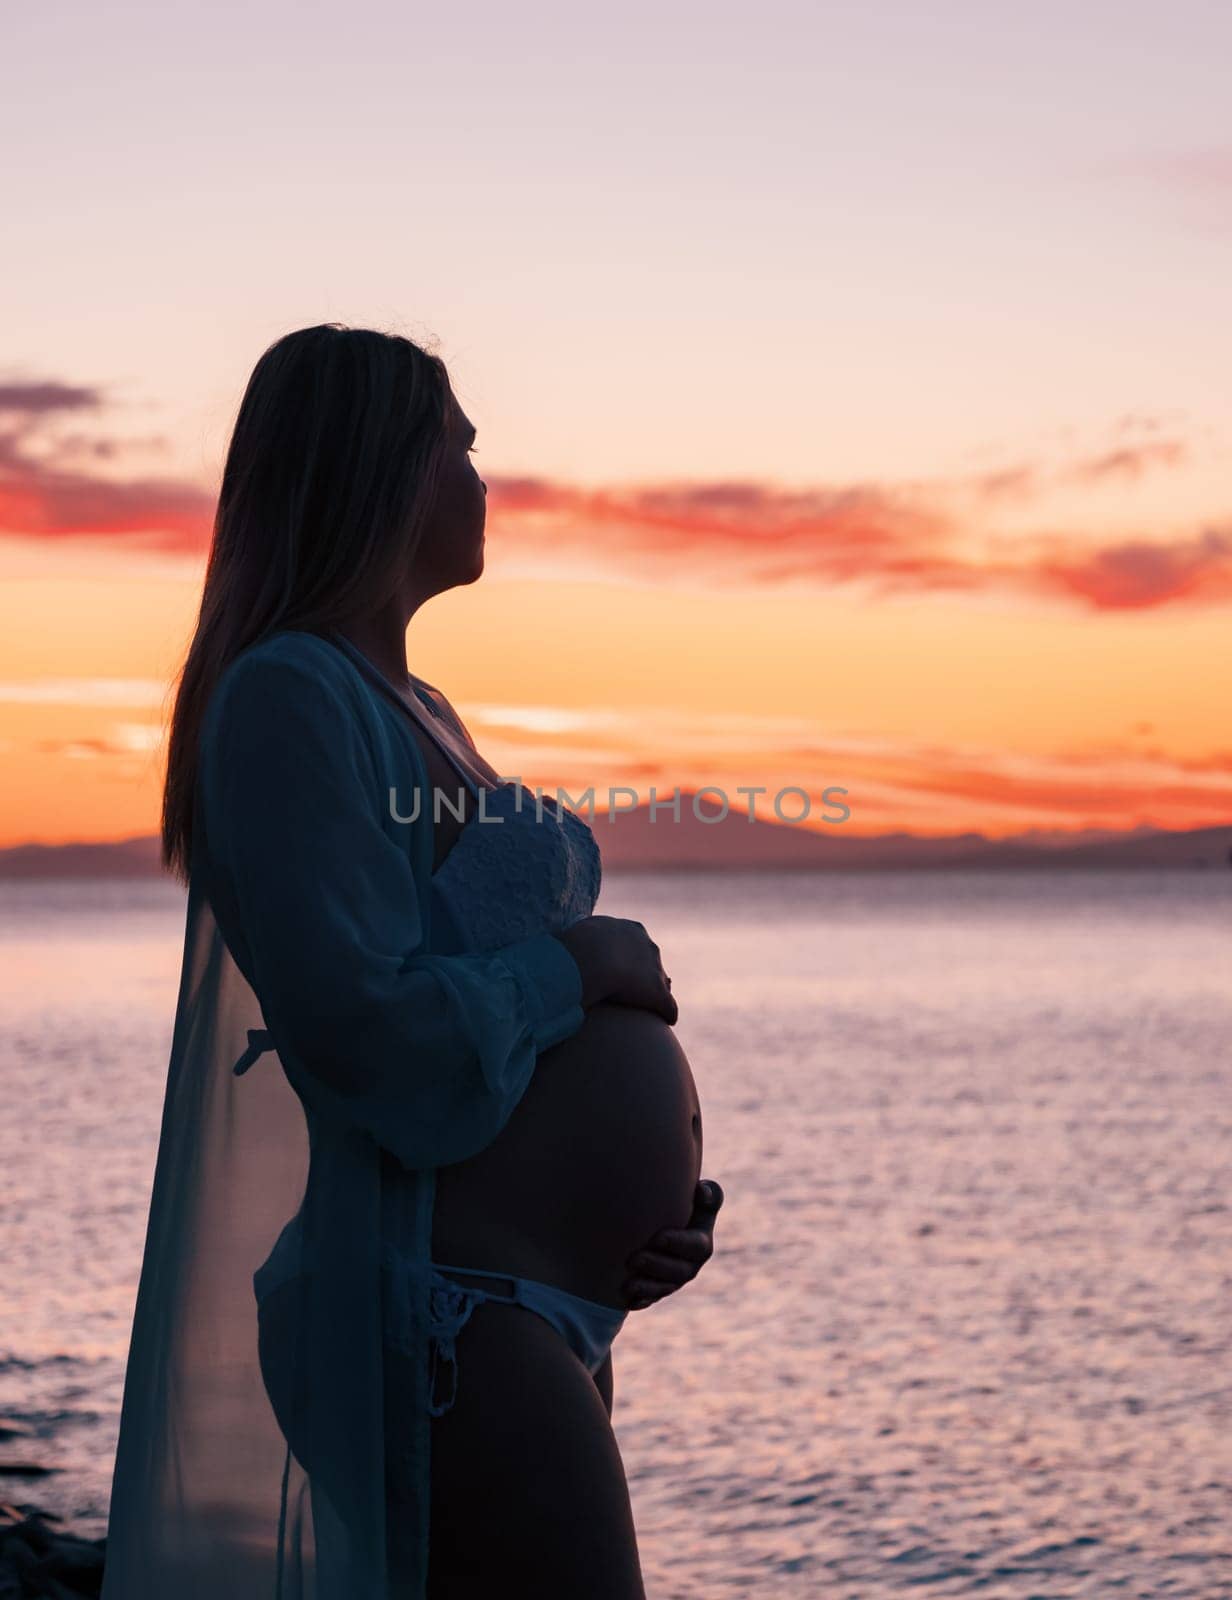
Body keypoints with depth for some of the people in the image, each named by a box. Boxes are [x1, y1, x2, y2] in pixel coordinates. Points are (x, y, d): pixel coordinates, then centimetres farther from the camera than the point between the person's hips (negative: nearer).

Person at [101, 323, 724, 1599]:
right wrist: (574, 964, -8)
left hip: (537, 1309, 10)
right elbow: (372, 1028, -22)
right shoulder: (289, 696, -12)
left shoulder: (415, 712, 18)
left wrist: (653, 1193, 7)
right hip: (444, 1312, -10)